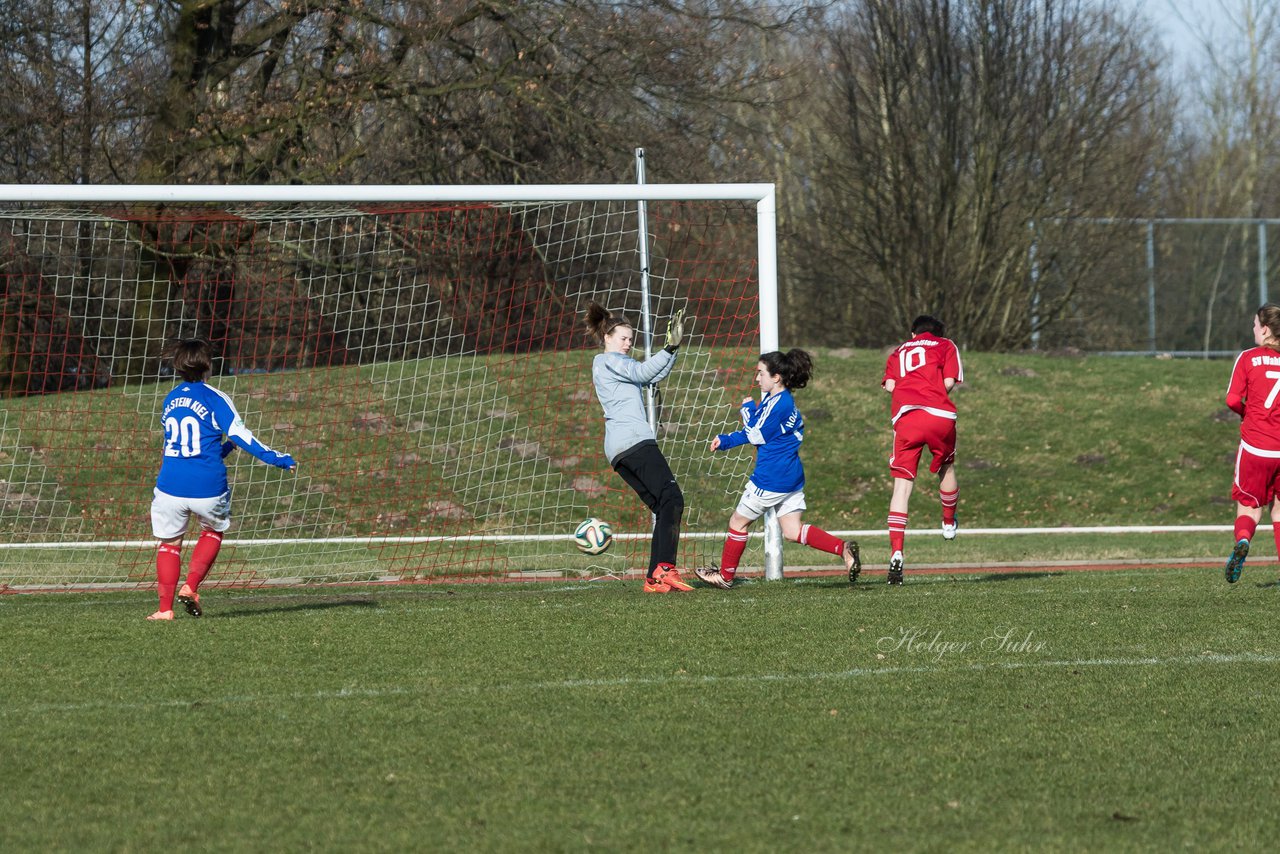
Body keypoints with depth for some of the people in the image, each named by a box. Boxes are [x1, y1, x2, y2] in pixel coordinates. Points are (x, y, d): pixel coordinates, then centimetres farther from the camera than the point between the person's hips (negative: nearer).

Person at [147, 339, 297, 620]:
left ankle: (165, 608, 6)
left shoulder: (170, 401, 13)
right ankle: (191, 587, 8)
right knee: (213, 532, 24)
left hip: (170, 488, 2)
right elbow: (240, 435, -8)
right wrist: (276, 458, -3)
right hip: (208, 489, -2)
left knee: (168, 543, 14)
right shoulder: (214, 398, -4)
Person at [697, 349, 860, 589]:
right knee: (793, 531, 7)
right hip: (792, 477, 10)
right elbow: (757, 432, 21)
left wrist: (748, 408, -1)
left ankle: (725, 576, 20)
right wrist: (725, 440, 16)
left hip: (771, 477, -10)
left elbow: (756, 435, -14)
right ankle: (843, 548, -10)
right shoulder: (773, 399, 14)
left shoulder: (778, 403, -17)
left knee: (739, 522, 8)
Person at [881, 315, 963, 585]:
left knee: (902, 486, -2)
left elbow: (889, 385, 10)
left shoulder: (898, 352, 26)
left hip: (904, 418, 1)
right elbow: (949, 382, 5)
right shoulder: (946, 346, 19)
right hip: (939, 414, -1)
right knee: (946, 467, 28)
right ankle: (949, 523, 46)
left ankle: (896, 552, -16)